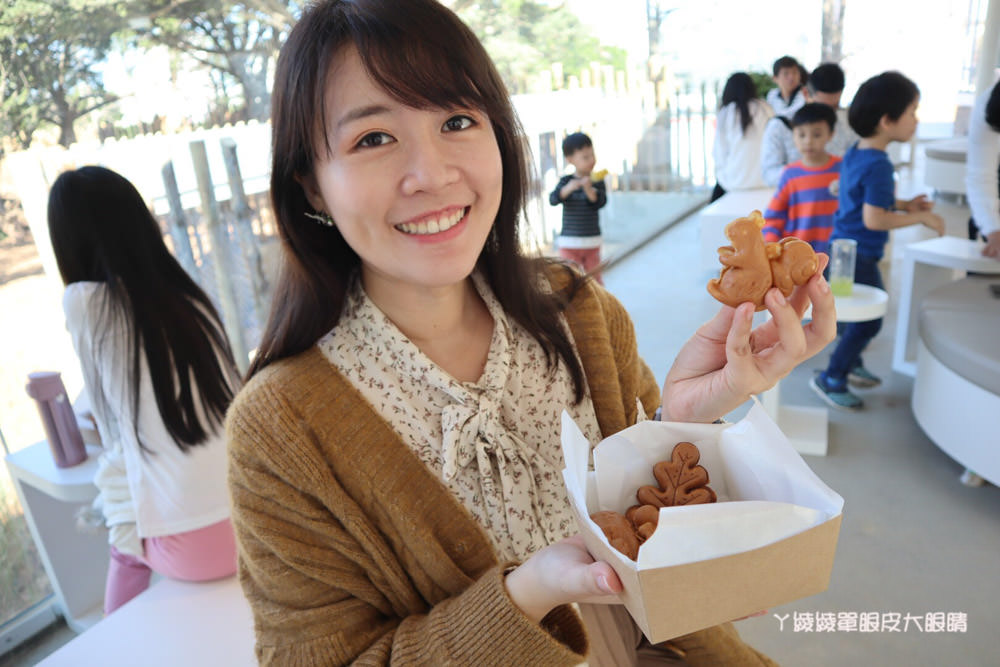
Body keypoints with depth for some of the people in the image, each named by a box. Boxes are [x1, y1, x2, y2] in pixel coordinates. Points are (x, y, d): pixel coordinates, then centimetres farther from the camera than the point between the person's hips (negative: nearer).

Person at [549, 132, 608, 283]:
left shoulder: (598, 181, -1)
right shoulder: (566, 181, -4)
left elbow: (600, 202, -13)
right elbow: (553, 199, -16)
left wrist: (589, 189, -29)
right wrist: (568, 189, -33)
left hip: (592, 242, 1)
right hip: (569, 242, -1)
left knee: (594, 278, 11)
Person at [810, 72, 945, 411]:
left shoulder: (854, 153, 6)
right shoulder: (878, 165, -23)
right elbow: (873, 220, -26)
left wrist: (903, 204, 13)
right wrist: (921, 218, -15)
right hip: (857, 255, -10)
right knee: (869, 321, 1)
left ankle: (851, 365, 38)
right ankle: (831, 379, 10)